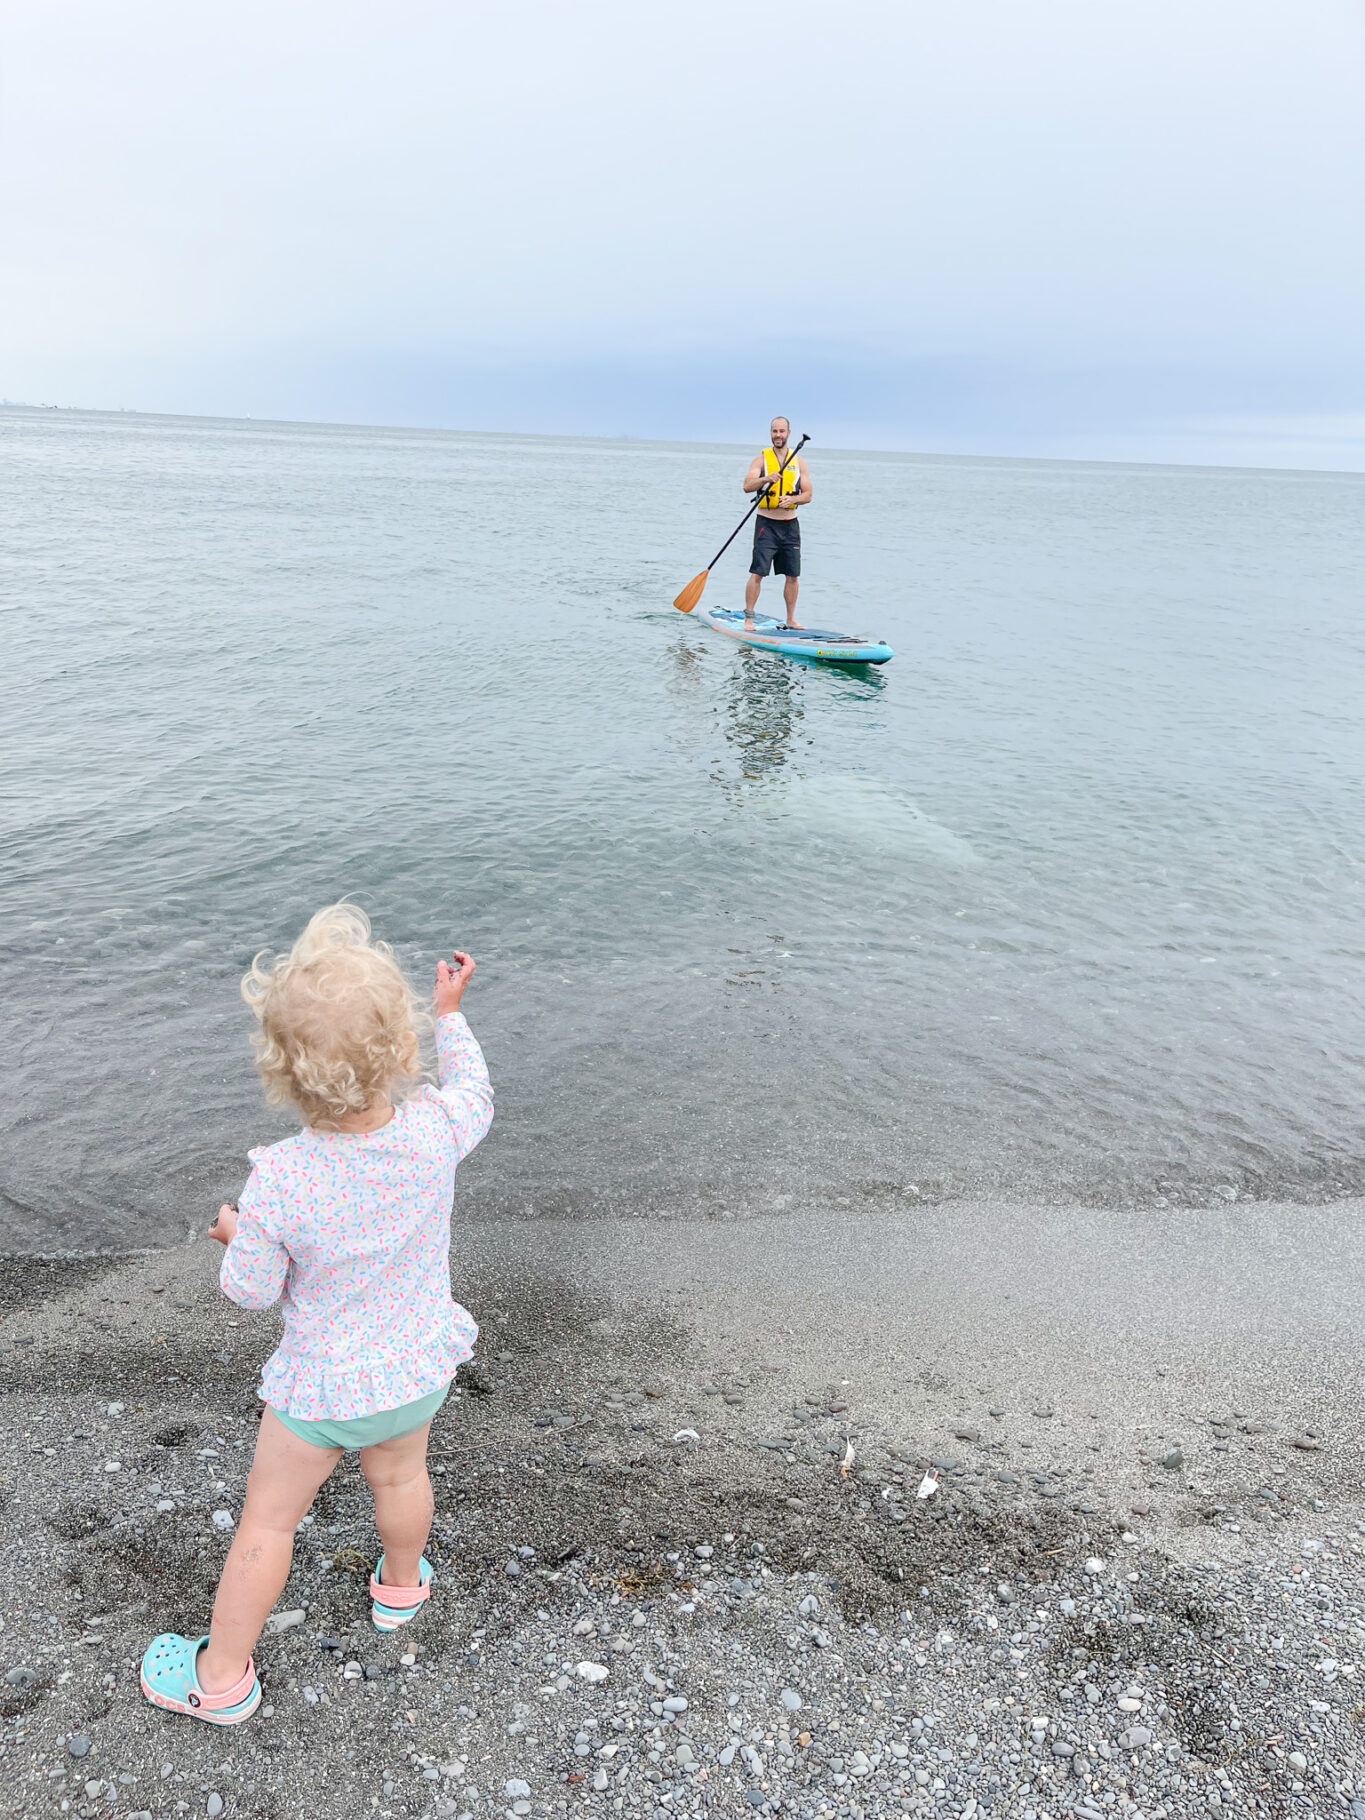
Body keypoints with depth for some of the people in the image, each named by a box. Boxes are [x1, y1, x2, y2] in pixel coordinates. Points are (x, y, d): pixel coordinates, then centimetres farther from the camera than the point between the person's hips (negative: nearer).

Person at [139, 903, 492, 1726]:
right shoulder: (435, 1130, -28)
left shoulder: (280, 1179, -34)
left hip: (324, 1387, -3)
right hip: (419, 1369, 3)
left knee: (268, 1518, 20)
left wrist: (235, 1234, 3)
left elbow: (250, 1290, -17)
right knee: (400, 1475, 32)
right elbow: (475, 1093, -2)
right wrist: (451, 1012, 10)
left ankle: (222, 1675, 39)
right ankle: (401, 1585, 59)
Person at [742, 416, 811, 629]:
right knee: (757, 573, -10)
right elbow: (747, 486, -14)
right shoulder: (761, 459, 1)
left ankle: (790, 619, 17)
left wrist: (793, 499, -17)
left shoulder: (799, 462, 9)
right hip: (766, 524, -3)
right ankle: (748, 618, -5)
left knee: (793, 576, 6)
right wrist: (765, 479, -32)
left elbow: (807, 495, 4)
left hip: (790, 525, 3)